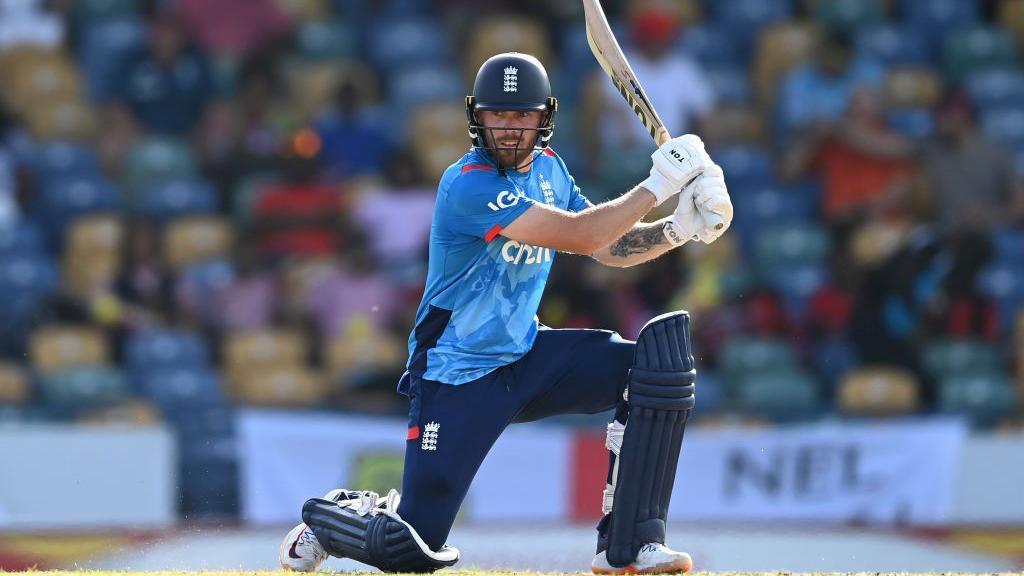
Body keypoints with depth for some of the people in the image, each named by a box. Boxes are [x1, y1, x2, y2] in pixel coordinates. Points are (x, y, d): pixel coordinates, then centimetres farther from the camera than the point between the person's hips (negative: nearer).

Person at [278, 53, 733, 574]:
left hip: (524, 355, 8)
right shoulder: (469, 185, -22)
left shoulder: (546, 167, 5)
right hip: (457, 375, -8)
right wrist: (658, 184, -23)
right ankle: (326, 515, 23)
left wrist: (679, 228, -7)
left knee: (657, 363, -12)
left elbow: (609, 247, 10)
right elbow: (581, 237, -28)